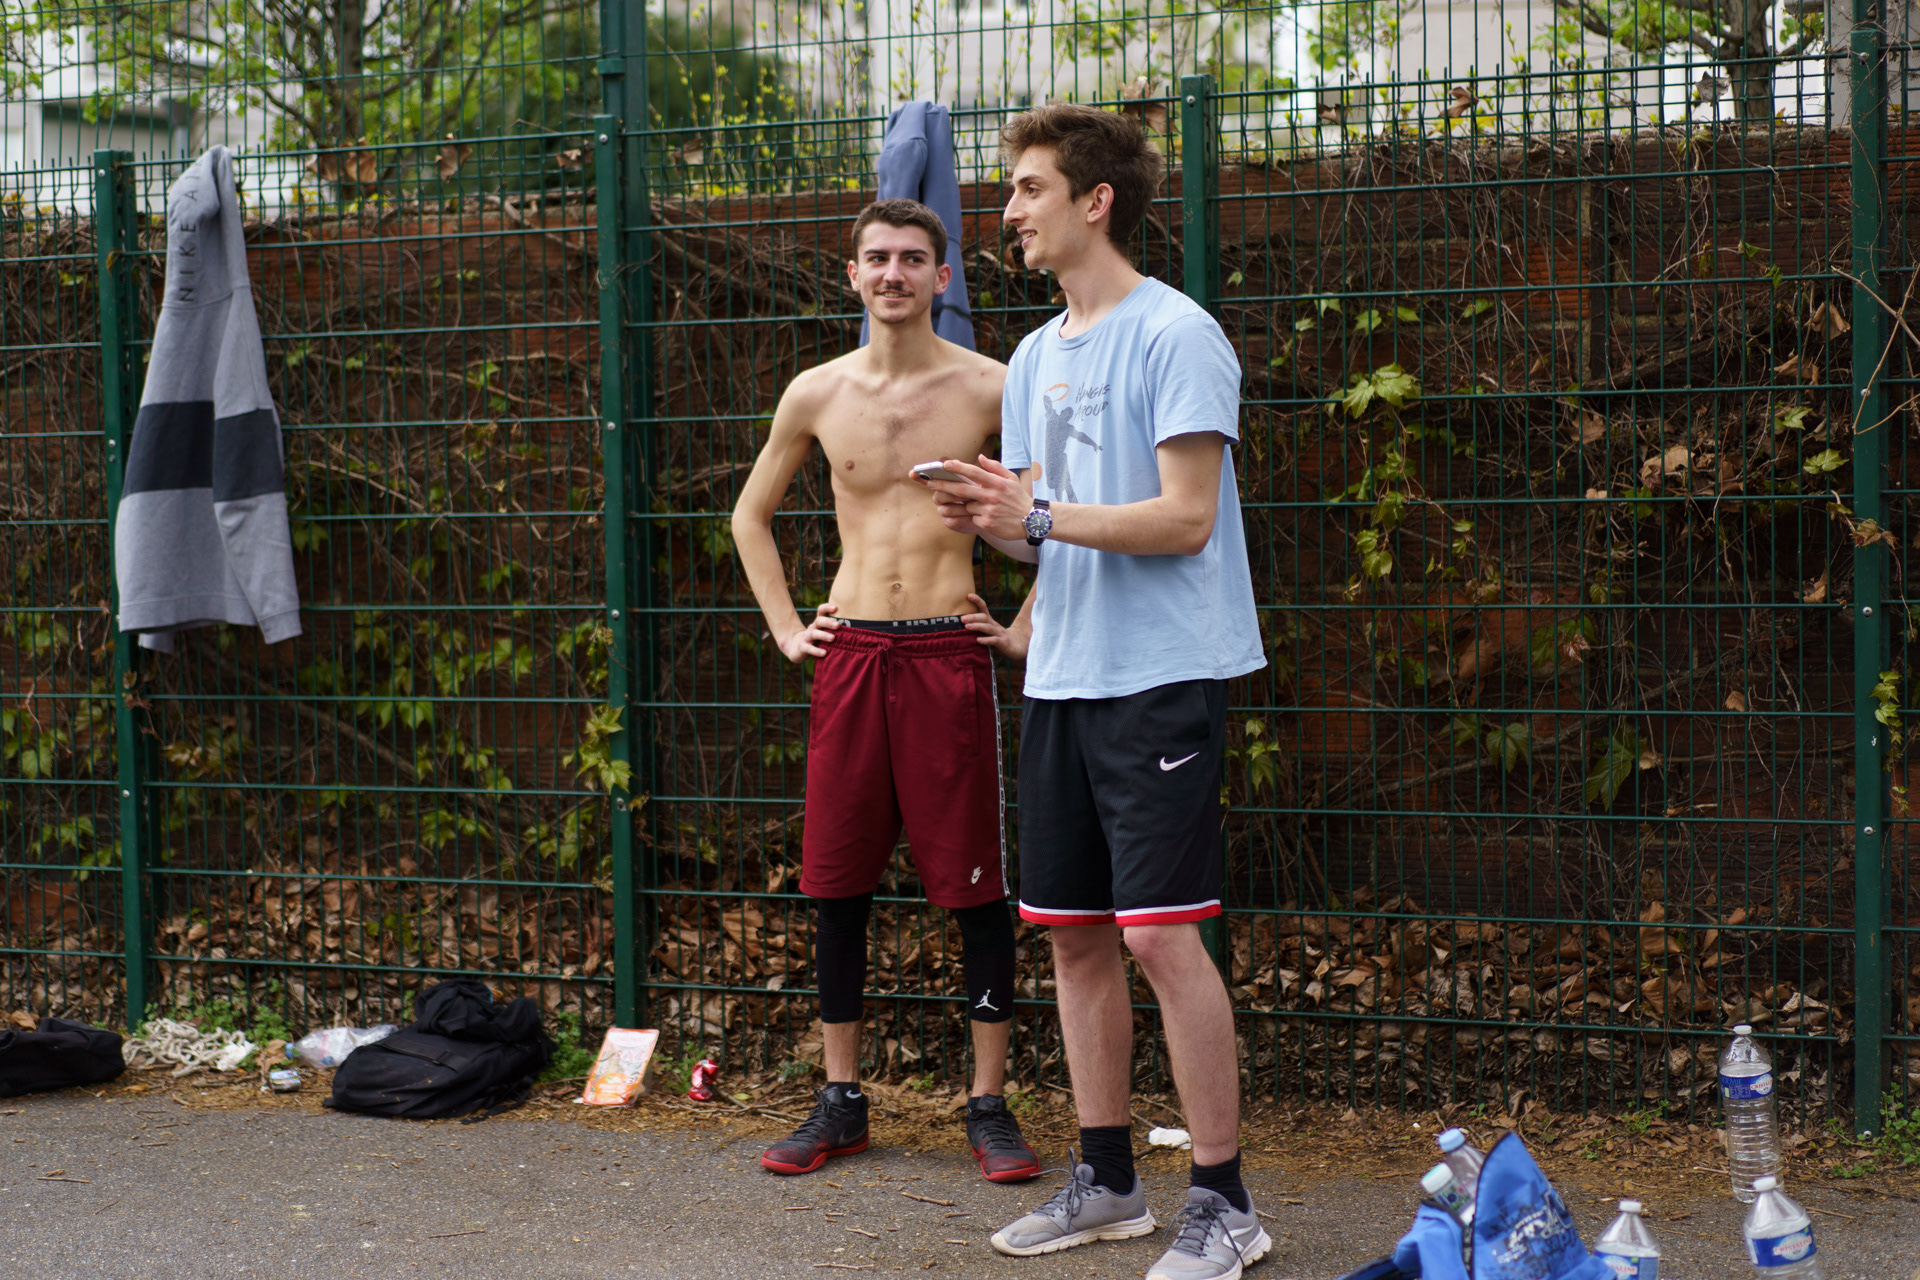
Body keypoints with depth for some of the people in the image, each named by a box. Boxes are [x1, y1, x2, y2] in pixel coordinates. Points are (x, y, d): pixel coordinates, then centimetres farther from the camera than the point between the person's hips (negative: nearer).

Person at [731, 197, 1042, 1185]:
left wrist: (1031, 624, 2)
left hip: (949, 655, -3)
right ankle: (841, 1103, 17)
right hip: (849, 656, 3)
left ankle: (988, 1106, 8)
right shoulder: (817, 395, 7)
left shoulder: (989, 389, -2)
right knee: (836, 881, 6)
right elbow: (750, 516, 21)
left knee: (976, 884, -1)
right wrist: (784, 627, 12)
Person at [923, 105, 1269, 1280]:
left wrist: (1040, 513, -20)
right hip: (1062, 679, 8)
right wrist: (991, 521, -3)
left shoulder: (1176, 335, -9)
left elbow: (1184, 520, -16)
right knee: (1074, 934, 10)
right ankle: (1108, 1181, 21)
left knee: (1161, 931, -10)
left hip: (1162, 676, -8)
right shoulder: (1036, 357, 16)